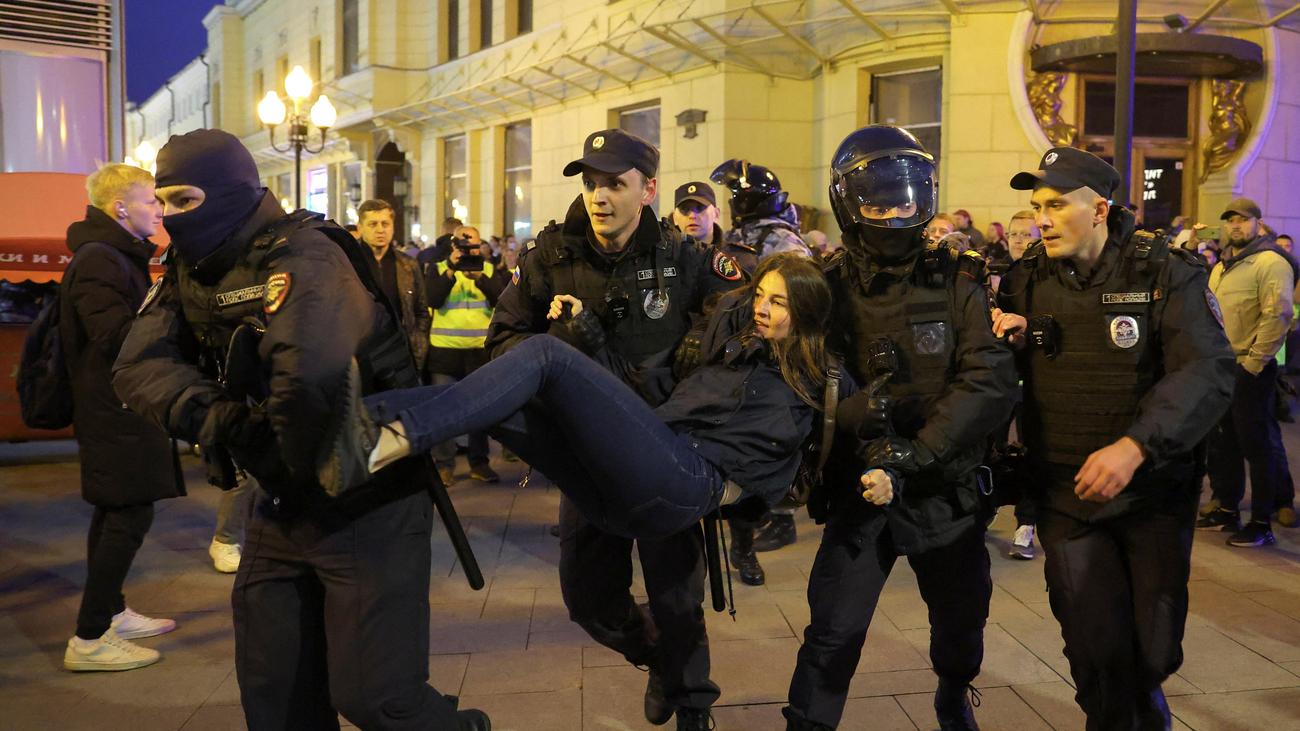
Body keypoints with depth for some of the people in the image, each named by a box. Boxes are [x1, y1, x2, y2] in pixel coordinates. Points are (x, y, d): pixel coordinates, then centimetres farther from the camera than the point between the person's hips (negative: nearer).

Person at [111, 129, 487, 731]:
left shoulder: (303, 259, -23)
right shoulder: (190, 271, 5)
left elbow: (309, 379, -40)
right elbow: (138, 366, -6)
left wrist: (302, 469, -23)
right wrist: (208, 413, -24)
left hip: (367, 504, -8)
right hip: (284, 504, 8)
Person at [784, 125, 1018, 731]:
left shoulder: (956, 281, -7)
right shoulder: (830, 289, -5)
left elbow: (990, 381, -18)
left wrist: (912, 456, -26)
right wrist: (853, 409, -28)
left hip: (947, 491, 2)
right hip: (860, 493, -1)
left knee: (961, 618, 19)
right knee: (834, 632, -6)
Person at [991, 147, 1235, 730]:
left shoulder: (1166, 274, -9)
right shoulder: (1025, 281, 1)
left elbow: (1208, 373, -21)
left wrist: (1134, 446, -33)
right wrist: (1006, 336, -10)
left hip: (1154, 490, -1)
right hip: (1066, 494, 2)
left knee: (1154, 651, 11)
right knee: (1097, 652, -1)